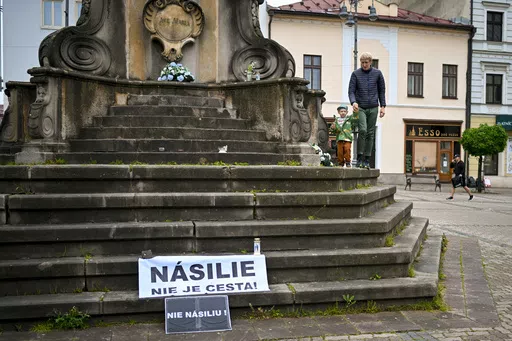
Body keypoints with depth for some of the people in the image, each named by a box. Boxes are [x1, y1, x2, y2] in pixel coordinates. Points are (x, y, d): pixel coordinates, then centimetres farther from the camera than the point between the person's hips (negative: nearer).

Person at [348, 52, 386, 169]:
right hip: (360, 108, -2)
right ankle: (359, 158, -9)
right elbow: (351, 90, -1)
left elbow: (382, 90, 12)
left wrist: (383, 106, 5)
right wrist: (353, 102, -20)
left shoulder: (377, 73, 8)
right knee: (363, 130, -19)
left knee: (370, 134, 3)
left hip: (373, 108, 2)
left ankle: (367, 160, 10)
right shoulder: (356, 74, 3)